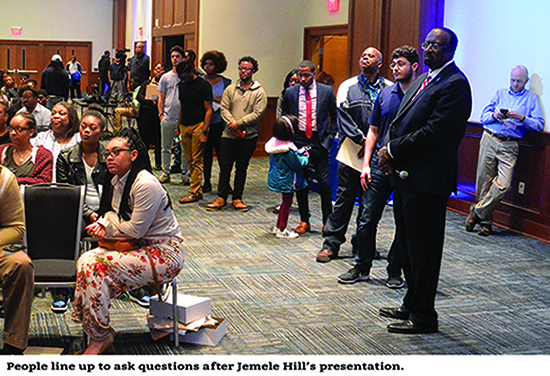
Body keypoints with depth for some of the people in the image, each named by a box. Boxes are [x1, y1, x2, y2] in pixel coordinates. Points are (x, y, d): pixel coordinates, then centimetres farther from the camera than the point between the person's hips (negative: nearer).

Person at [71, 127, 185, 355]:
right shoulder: (116, 181, 9)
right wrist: (101, 224, -3)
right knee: (85, 261, -12)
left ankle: (100, 338, -10)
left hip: (163, 254, -9)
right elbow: (112, 213, 20)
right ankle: (96, 331, -5)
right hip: (140, 248, 9)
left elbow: (135, 229, -19)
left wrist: (107, 229, -6)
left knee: (97, 268, -23)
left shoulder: (146, 185, -20)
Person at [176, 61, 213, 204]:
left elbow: (208, 110, -8)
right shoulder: (182, 85, 13)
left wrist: (204, 132, -15)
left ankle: (194, 192, -4)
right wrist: (179, 127, 18)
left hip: (198, 125, -7)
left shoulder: (203, 85, -7)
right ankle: (198, 190, 12)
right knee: (190, 161, 6)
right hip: (184, 126, 7)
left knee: (196, 161, -6)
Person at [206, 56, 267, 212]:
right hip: (229, 135, 2)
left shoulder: (259, 92, 0)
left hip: (249, 136, -2)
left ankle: (237, 198, 16)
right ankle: (221, 198, 9)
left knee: (242, 168, 7)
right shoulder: (230, 89, 9)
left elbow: (257, 113, -10)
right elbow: (224, 108, 2)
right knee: (225, 167, 2)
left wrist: (239, 123, -16)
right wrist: (232, 124, -14)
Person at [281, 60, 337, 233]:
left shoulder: (326, 91, 0)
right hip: (298, 140, 2)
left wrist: (330, 136, -2)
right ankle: (304, 221, 17)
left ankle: (327, 222, 9)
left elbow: (335, 116, 8)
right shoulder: (290, 93, 4)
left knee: (324, 182, -3)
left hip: (319, 141, -2)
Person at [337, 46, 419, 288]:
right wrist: (366, 165, 5)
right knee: (367, 219, 4)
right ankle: (362, 268, 17)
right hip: (380, 166, 3)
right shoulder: (385, 94, 9)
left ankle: (395, 270, 20)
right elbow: (373, 131, 12)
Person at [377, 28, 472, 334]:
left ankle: (423, 317, 11)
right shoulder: (423, 80, 17)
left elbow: (434, 133, -22)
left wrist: (393, 151, -14)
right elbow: (402, 123, 18)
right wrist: (391, 153, -1)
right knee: (407, 245, 18)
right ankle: (412, 305, 32)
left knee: (423, 250, -1)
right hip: (406, 176, 10)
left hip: (427, 182, -10)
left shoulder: (455, 84, -14)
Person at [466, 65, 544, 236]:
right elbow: (484, 116, 14)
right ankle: (485, 221, 10)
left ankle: (478, 212, 1)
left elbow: (539, 125, 3)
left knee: (503, 185, -15)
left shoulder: (532, 98, 12)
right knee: (484, 182, -1)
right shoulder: (500, 93, 19)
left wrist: (521, 118, -13)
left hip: (509, 146, -2)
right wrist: (494, 115, -7)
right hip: (490, 139, 2)